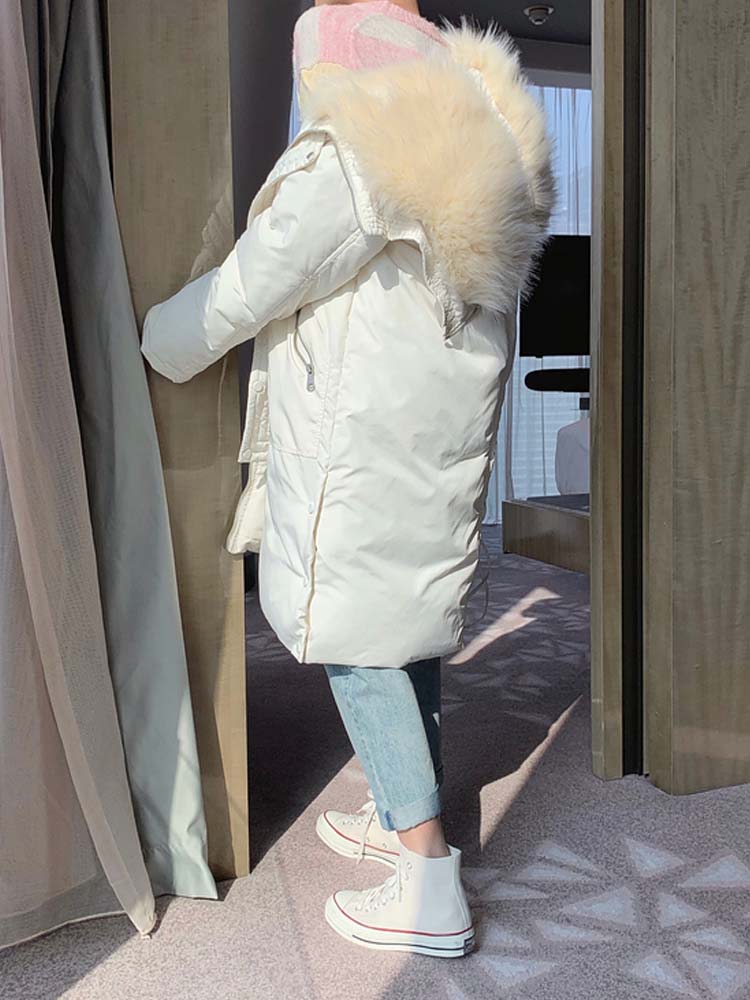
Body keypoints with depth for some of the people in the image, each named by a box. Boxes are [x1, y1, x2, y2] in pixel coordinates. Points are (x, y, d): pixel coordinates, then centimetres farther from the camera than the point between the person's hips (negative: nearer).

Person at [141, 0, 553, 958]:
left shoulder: (354, 160, -18)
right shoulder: (471, 142, 12)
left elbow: (245, 292, -11)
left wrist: (146, 340, 6)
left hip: (369, 442, -9)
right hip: (441, 437, 10)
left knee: (357, 642, -2)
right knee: (408, 622, 18)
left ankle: (431, 890, 3)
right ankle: (403, 814, 34)